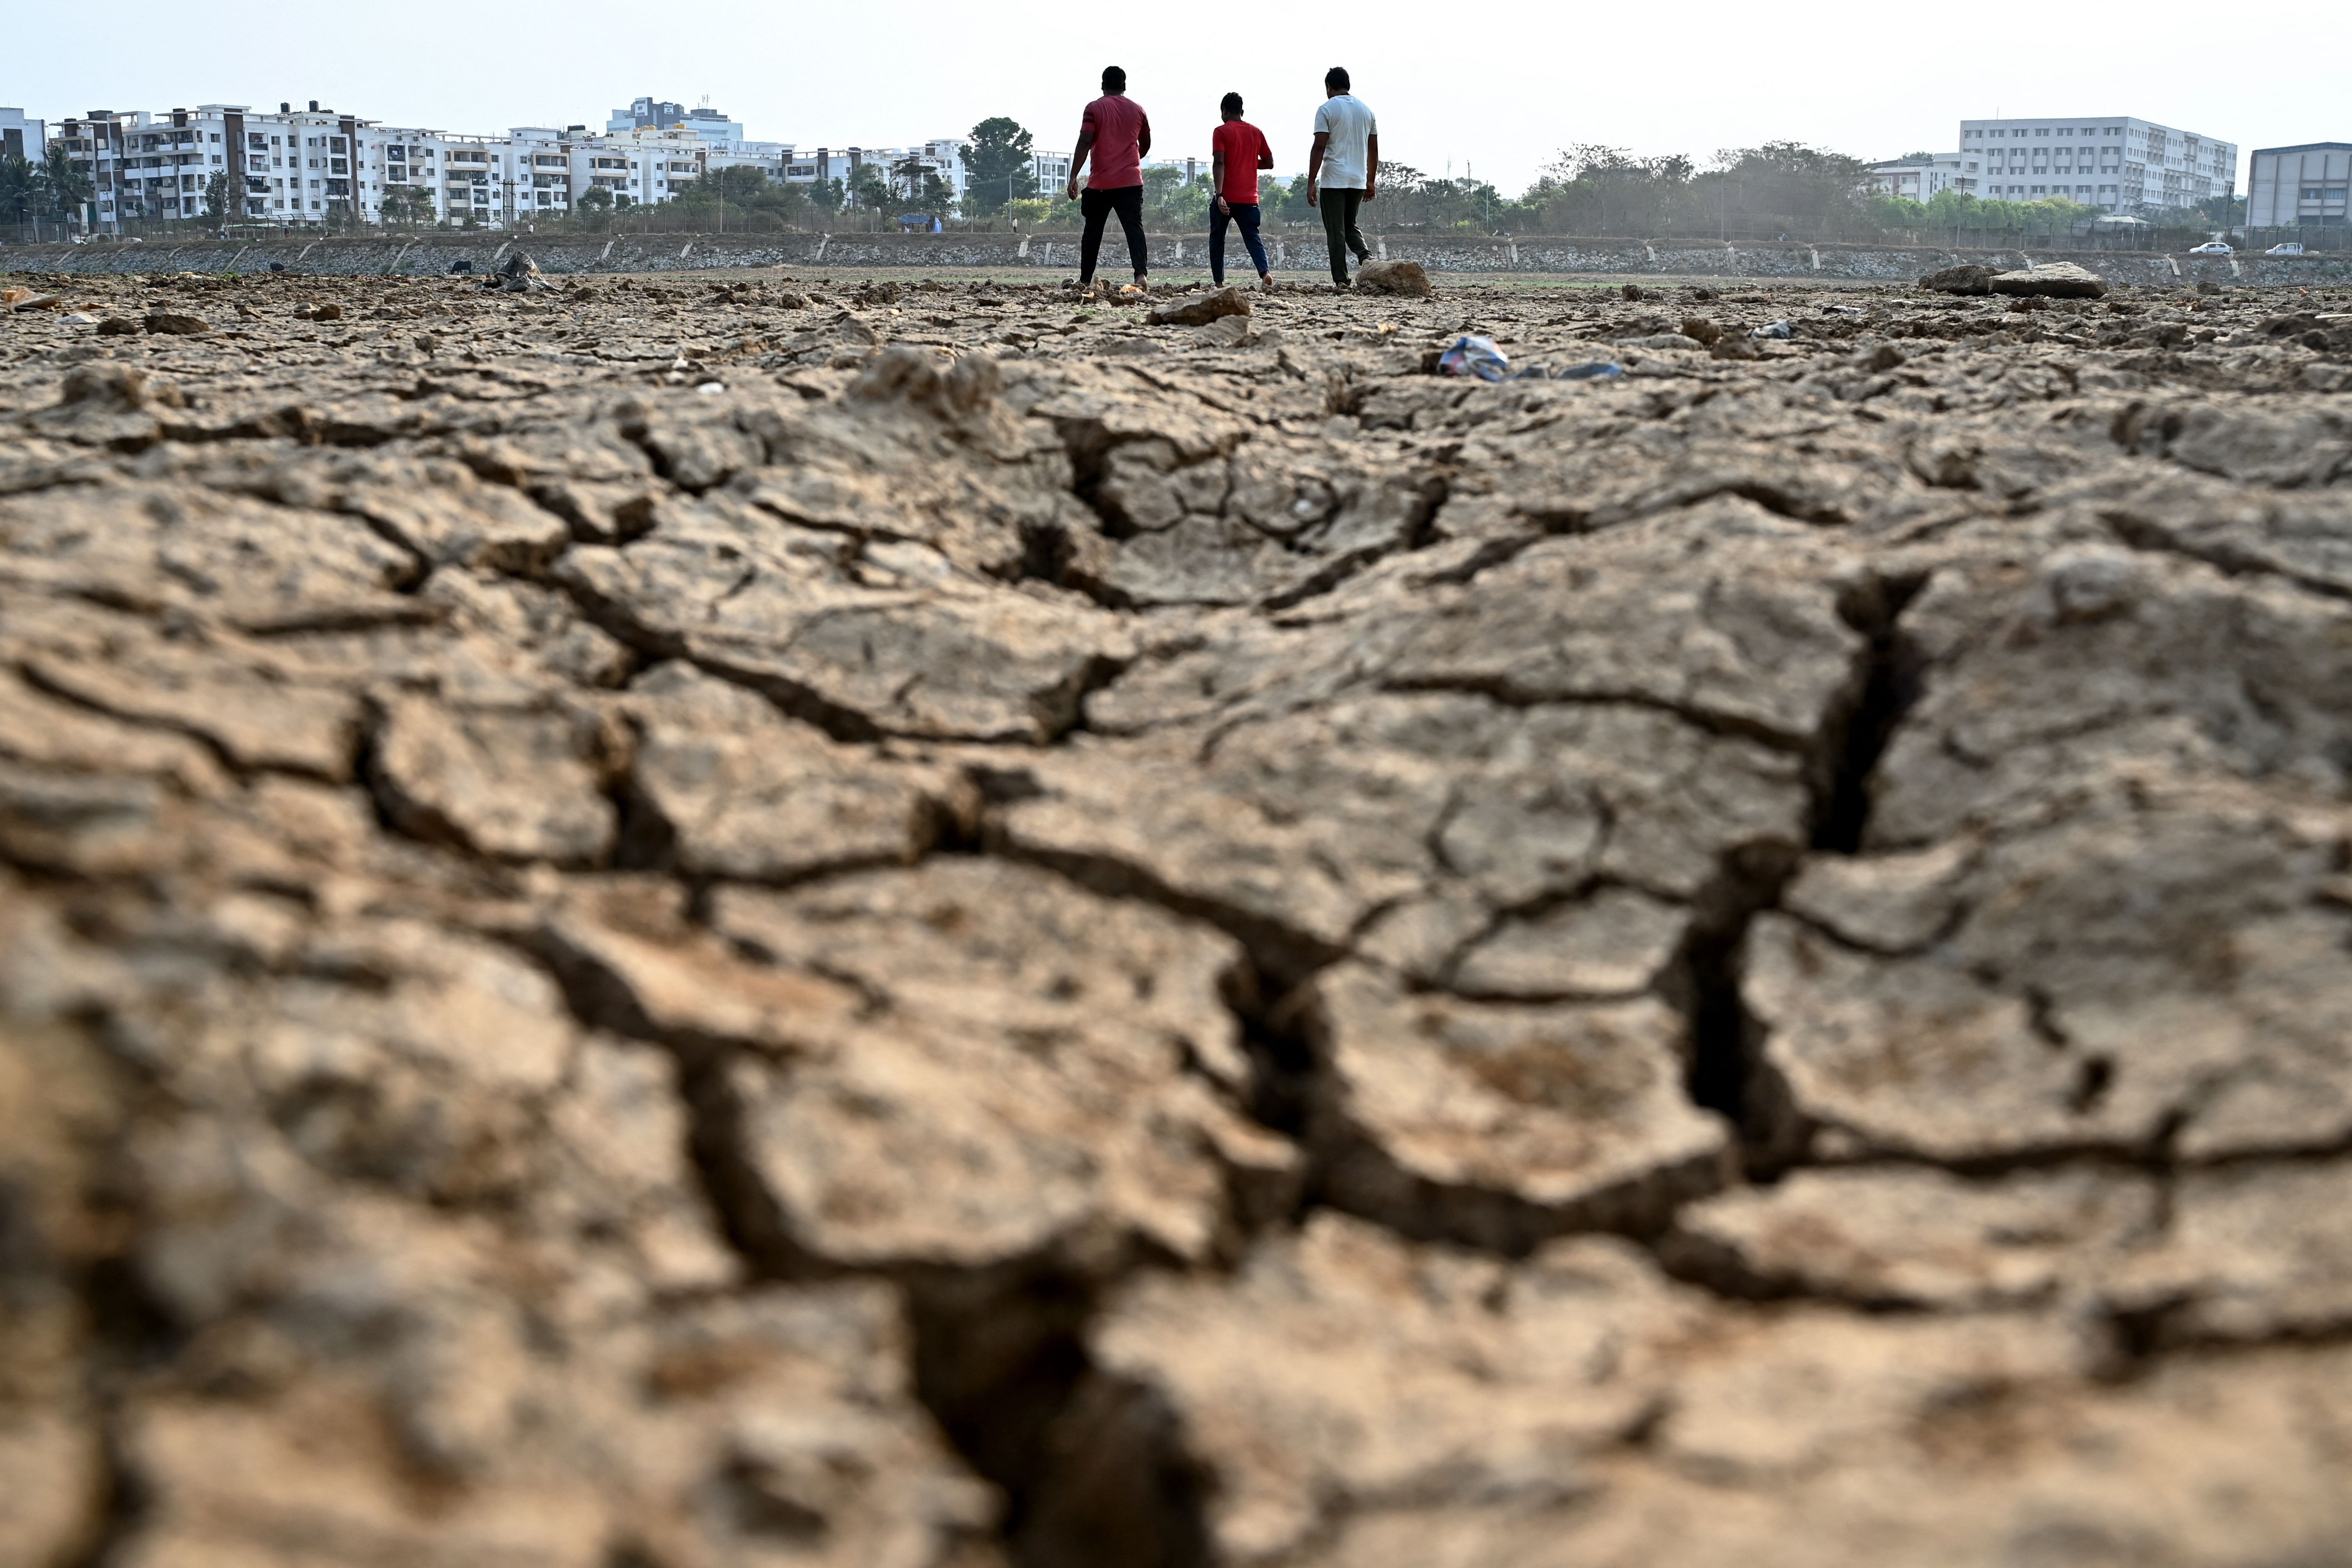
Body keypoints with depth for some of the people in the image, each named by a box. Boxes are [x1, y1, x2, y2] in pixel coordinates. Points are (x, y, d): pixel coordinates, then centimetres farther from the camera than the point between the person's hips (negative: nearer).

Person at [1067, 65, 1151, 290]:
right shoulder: (1137, 110, 9)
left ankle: (1085, 280, 15)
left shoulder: (1095, 109, -2)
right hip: (1132, 181, 2)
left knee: (1093, 232, 10)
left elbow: (1085, 143, -10)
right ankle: (1142, 273, -24)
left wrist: (1074, 177, -10)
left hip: (1101, 183, -2)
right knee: (1134, 228, -5)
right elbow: (1146, 144, 20)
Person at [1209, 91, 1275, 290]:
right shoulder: (1256, 132, 10)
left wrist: (1219, 195, -23)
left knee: (1217, 238, 11)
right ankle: (1265, 272, -24)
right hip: (1250, 198, 3)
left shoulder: (1221, 132, -4)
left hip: (1227, 197, -3)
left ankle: (1219, 283, 9)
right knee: (1253, 238, 2)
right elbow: (1269, 163, 14)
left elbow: (1219, 163, -15)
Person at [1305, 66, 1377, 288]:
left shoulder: (1327, 110, -6)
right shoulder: (1366, 110, 11)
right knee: (1350, 226, 19)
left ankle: (1341, 280, -3)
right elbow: (1374, 149, 14)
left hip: (1333, 180, -5)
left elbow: (1319, 148, -13)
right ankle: (1366, 256, -8)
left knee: (1336, 232, 0)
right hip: (1358, 181, 5)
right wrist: (1371, 181, 21)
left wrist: (1311, 183, -11)